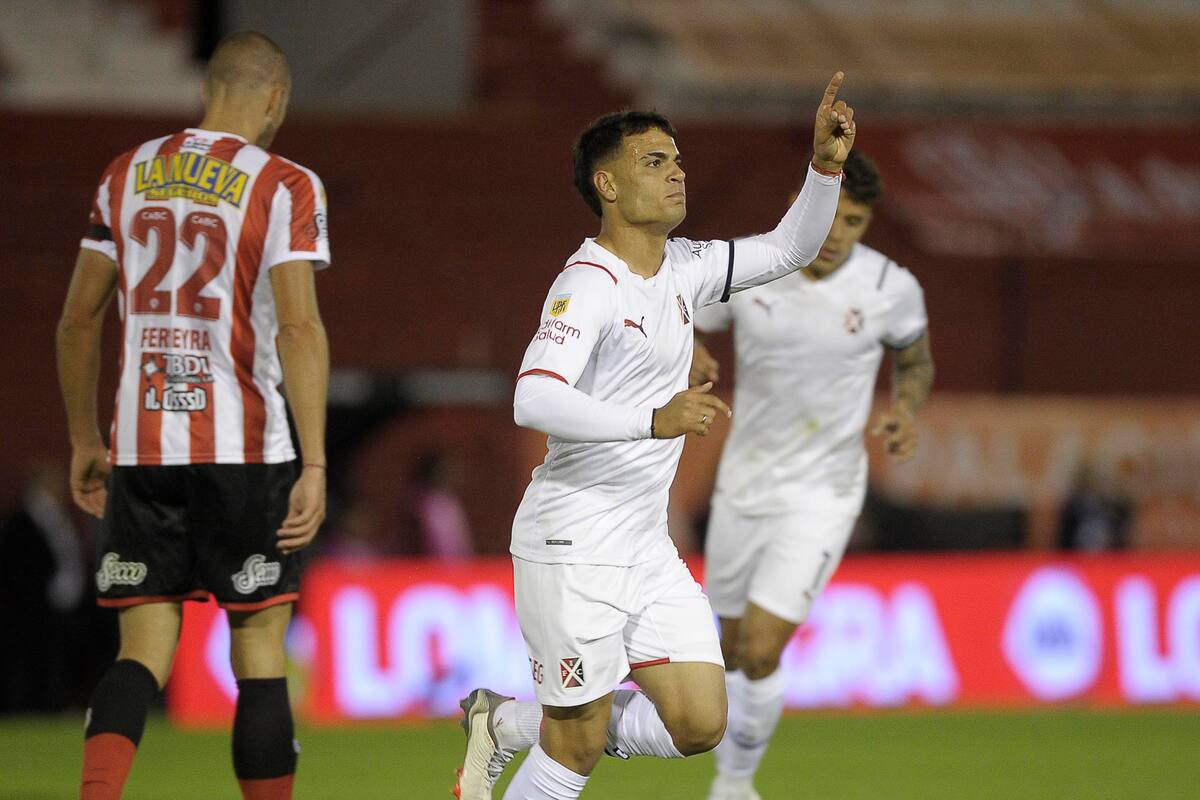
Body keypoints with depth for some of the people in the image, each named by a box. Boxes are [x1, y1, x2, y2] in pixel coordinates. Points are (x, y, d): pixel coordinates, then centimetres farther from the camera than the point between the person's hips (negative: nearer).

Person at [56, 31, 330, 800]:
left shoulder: (127, 175, 10)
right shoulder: (284, 186, -4)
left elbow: (79, 318, 13)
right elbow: (297, 325, -14)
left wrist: (84, 440, 23)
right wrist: (314, 465, -17)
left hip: (140, 449, 3)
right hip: (244, 448, -3)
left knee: (145, 649, 5)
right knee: (259, 652, 7)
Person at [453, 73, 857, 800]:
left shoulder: (681, 269, 8)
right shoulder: (590, 285, -17)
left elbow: (788, 250, 19)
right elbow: (533, 400, -31)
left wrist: (827, 166, 2)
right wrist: (653, 421, -41)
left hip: (648, 549, 8)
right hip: (572, 549, -8)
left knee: (700, 724, 2)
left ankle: (511, 723, 20)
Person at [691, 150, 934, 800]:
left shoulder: (891, 288, -11)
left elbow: (915, 360, 9)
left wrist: (904, 411, -12)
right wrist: (687, 358, -17)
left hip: (822, 495, -3)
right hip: (743, 484, 3)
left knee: (760, 651, -15)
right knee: (734, 651, 13)